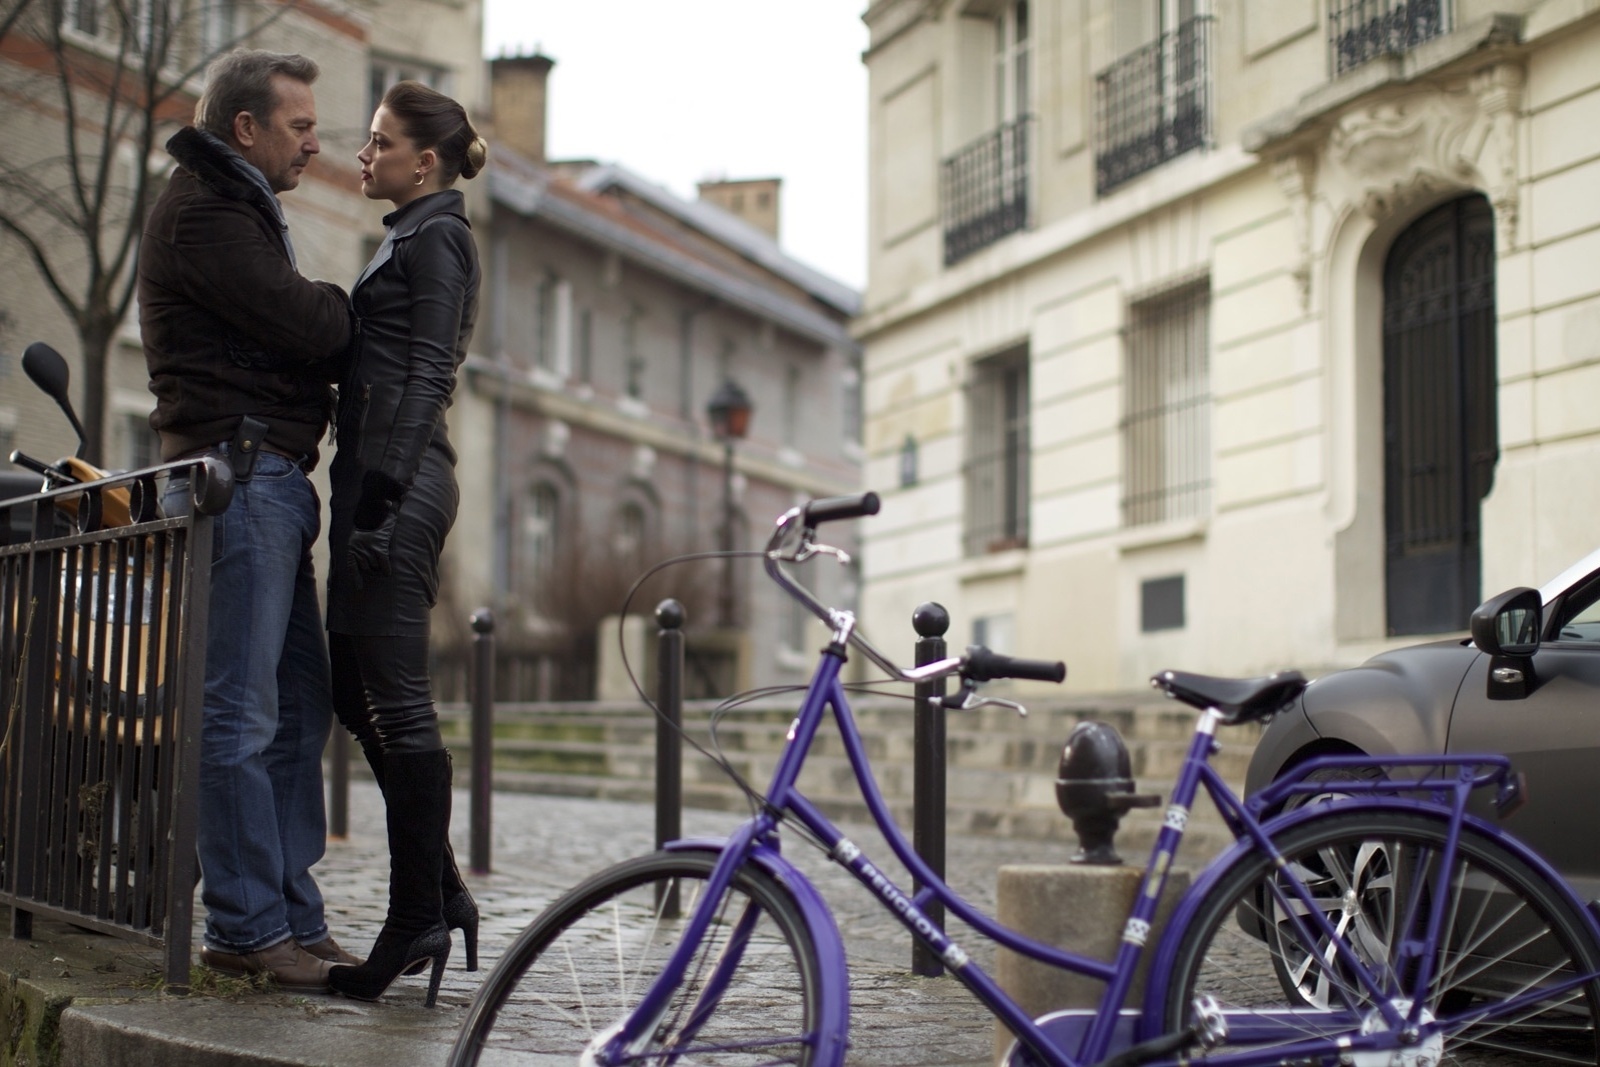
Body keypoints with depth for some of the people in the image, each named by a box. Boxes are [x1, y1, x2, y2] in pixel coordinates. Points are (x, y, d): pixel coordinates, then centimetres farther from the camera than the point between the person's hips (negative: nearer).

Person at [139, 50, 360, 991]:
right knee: (241, 715, -8)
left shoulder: (243, 208, 25)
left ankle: (295, 918, 15)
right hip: (236, 474, -10)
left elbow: (304, 340, 22)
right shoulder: (202, 211, -8)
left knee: (300, 706, 10)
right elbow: (303, 325, -17)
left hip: (272, 480, 11)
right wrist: (352, 308, 3)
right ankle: (248, 926, -3)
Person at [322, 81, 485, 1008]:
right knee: (358, 694, 12)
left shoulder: (435, 237, -6)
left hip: (399, 480, -10)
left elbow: (428, 375, -16)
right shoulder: (413, 239, 23)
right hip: (380, 479, 10)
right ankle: (441, 893, 17)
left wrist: (387, 493, -22)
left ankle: (419, 916, -3)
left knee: (396, 699, -8)